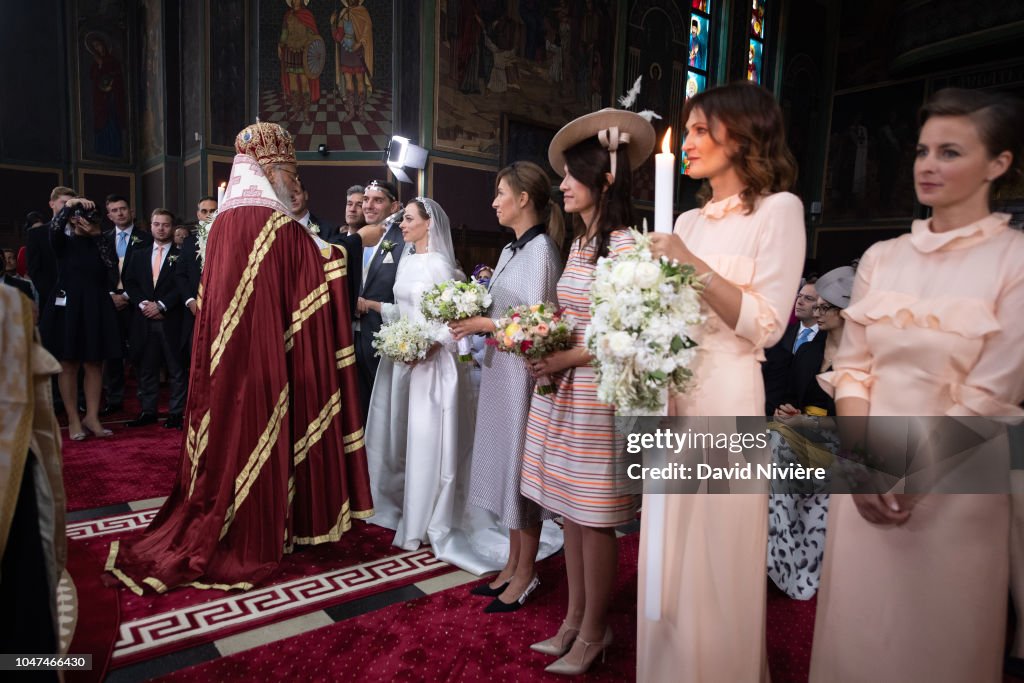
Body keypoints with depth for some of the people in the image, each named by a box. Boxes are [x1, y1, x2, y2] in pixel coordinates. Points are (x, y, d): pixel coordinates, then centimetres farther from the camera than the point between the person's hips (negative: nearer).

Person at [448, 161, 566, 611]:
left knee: (522, 466, 2)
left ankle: (525, 573, 19)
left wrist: (482, 324, -16)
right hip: (500, 369, 9)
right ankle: (512, 563, 28)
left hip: (524, 370, -9)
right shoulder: (510, 250, 14)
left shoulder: (542, 249, -13)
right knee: (505, 465, 14)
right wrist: (472, 322, 0)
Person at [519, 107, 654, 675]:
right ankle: (574, 619, 30)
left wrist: (566, 360, -15)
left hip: (595, 395, -8)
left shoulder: (624, 245, -12)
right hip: (562, 392, 8)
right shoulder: (579, 241, 14)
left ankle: (594, 631, 23)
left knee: (594, 519, 4)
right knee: (570, 511, 15)